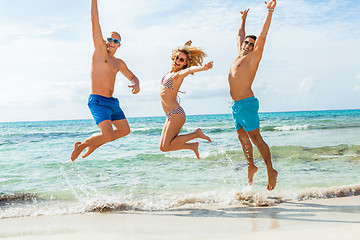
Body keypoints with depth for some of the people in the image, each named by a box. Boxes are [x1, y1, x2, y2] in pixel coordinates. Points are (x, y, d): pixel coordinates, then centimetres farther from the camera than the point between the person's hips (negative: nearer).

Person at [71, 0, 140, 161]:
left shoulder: (119, 63, 17)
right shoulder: (99, 50, 0)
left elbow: (132, 77, 28)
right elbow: (95, 22, -5)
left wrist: (136, 85, 4)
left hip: (112, 102, 8)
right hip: (97, 101, -8)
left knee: (125, 130, 14)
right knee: (108, 136, -19)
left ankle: (93, 144, 28)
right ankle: (81, 145, 8)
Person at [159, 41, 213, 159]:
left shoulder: (180, 74, -10)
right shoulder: (171, 71, 12)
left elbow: (189, 69, -34)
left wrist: (202, 68, -53)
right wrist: (185, 48, 32)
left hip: (176, 113, -9)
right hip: (171, 115, 9)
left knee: (166, 147, -10)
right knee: (163, 147, 8)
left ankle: (196, 134, 0)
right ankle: (193, 146, 18)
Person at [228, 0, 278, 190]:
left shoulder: (254, 56, -1)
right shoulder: (240, 56, 17)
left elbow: (263, 35, -9)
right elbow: (240, 35, 33)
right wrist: (243, 20, 43)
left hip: (247, 104, -8)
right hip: (236, 105, 8)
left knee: (256, 138, -8)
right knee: (242, 137, 13)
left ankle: (271, 171, -3)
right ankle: (251, 166, 25)